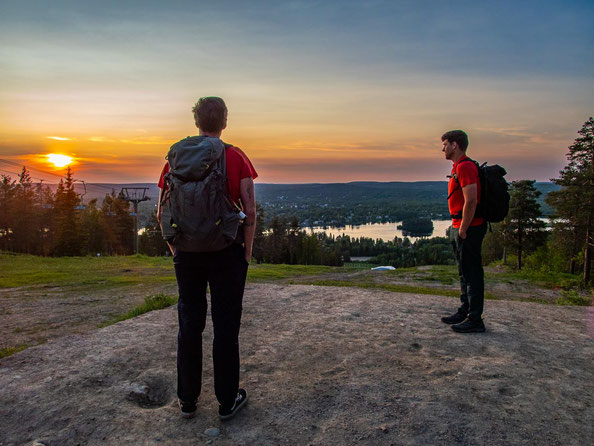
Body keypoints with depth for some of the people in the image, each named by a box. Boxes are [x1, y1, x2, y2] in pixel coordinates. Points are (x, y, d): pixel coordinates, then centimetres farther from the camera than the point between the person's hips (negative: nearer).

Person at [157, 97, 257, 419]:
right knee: (225, 326, 8)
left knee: (189, 326, 14)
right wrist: (246, 254, 0)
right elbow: (250, 212, -11)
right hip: (227, 253, -2)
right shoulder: (236, 158, -6)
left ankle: (187, 400, 27)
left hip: (188, 255, 3)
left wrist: (176, 252, 13)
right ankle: (227, 401, 20)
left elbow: (162, 214, 2)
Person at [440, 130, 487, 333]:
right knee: (465, 273, 17)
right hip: (459, 227, 11)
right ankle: (464, 312, 28)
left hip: (468, 229, -11)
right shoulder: (459, 167, 17)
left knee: (472, 274, -4)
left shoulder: (465, 167, -16)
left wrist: (463, 230, -19)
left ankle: (475, 320, 5)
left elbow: (471, 201, -24)